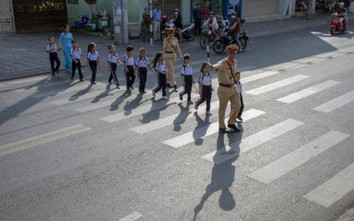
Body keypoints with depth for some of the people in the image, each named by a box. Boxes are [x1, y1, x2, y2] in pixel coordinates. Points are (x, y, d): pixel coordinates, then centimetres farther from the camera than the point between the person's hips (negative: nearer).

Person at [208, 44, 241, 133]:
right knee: (222, 109, 8)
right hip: (224, 89, -6)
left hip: (233, 88, 7)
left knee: (237, 106, 8)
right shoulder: (222, 63, -22)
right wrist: (212, 66, -66)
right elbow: (216, 67, -45)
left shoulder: (235, 62, 2)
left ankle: (231, 123, 31)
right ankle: (222, 127, 26)